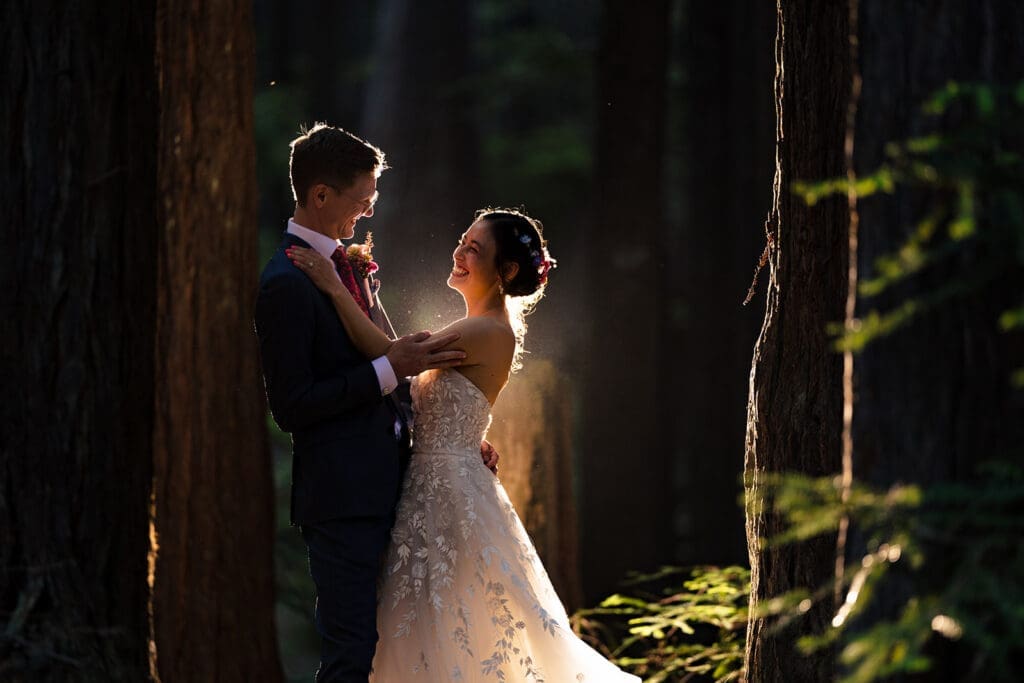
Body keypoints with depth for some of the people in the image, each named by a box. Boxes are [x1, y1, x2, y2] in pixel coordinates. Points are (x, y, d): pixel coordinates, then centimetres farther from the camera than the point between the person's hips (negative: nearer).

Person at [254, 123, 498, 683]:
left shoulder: (345, 264, 15)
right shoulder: (286, 284, -14)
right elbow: (290, 407, -18)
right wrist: (389, 368, -19)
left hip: (384, 487, 9)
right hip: (342, 500, -9)